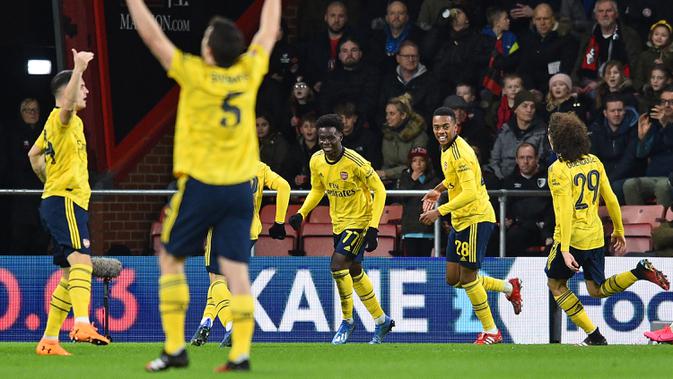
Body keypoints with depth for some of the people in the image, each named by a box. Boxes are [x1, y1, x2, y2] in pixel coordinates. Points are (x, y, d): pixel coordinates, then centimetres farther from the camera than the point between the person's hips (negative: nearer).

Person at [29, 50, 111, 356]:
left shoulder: (55, 123, 22)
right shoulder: (61, 118, -7)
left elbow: (34, 155, 34)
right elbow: (68, 104, -32)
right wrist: (79, 69, -39)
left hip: (56, 201, 11)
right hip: (65, 201, -11)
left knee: (70, 276, 11)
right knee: (81, 259, -27)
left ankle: (49, 340, 12)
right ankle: (82, 324, -45)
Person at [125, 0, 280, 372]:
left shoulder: (195, 74, -11)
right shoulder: (249, 73, 0)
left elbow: (152, 36, -5)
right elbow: (268, 32, 17)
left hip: (200, 186, -4)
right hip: (240, 187, 4)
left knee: (170, 258, 10)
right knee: (236, 269, 2)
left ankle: (175, 348, 4)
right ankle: (240, 353, -6)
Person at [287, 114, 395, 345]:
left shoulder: (355, 162, -24)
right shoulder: (316, 161, -5)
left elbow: (379, 190, -17)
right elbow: (317, 190, 13)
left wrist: (373, 228, -22)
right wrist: (301, 214, -1)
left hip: (361, 221, -7)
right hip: (339, 222, 7)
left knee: (338, 263, -21)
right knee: (354, 271, 14)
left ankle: (347, 320, -4)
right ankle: (381, 321, 31)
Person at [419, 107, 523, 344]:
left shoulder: (460, 154, -22)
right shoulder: (448, 149, 8)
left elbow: (470, 193, -29)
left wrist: (439, 212, -30)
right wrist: (439, 189, 20)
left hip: (476, 219, -10)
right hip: (460, 220, 10)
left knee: (467, 279, -4)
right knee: (453, 278, 11)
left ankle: (491, 332, 9)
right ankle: (509, 287, 27)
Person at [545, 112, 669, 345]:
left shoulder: (559, 170, -16)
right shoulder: (594, 162, 5)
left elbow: (565, 211, -21)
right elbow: (610, 199, 8)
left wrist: (565, 250, -24)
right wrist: (619, 231, 18)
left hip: (572, 238, -7)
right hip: (595, 236, 7)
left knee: (556, 284, 13)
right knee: (597, 290, 17)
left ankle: (593, 335, 6)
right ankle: (640, 272, -5)